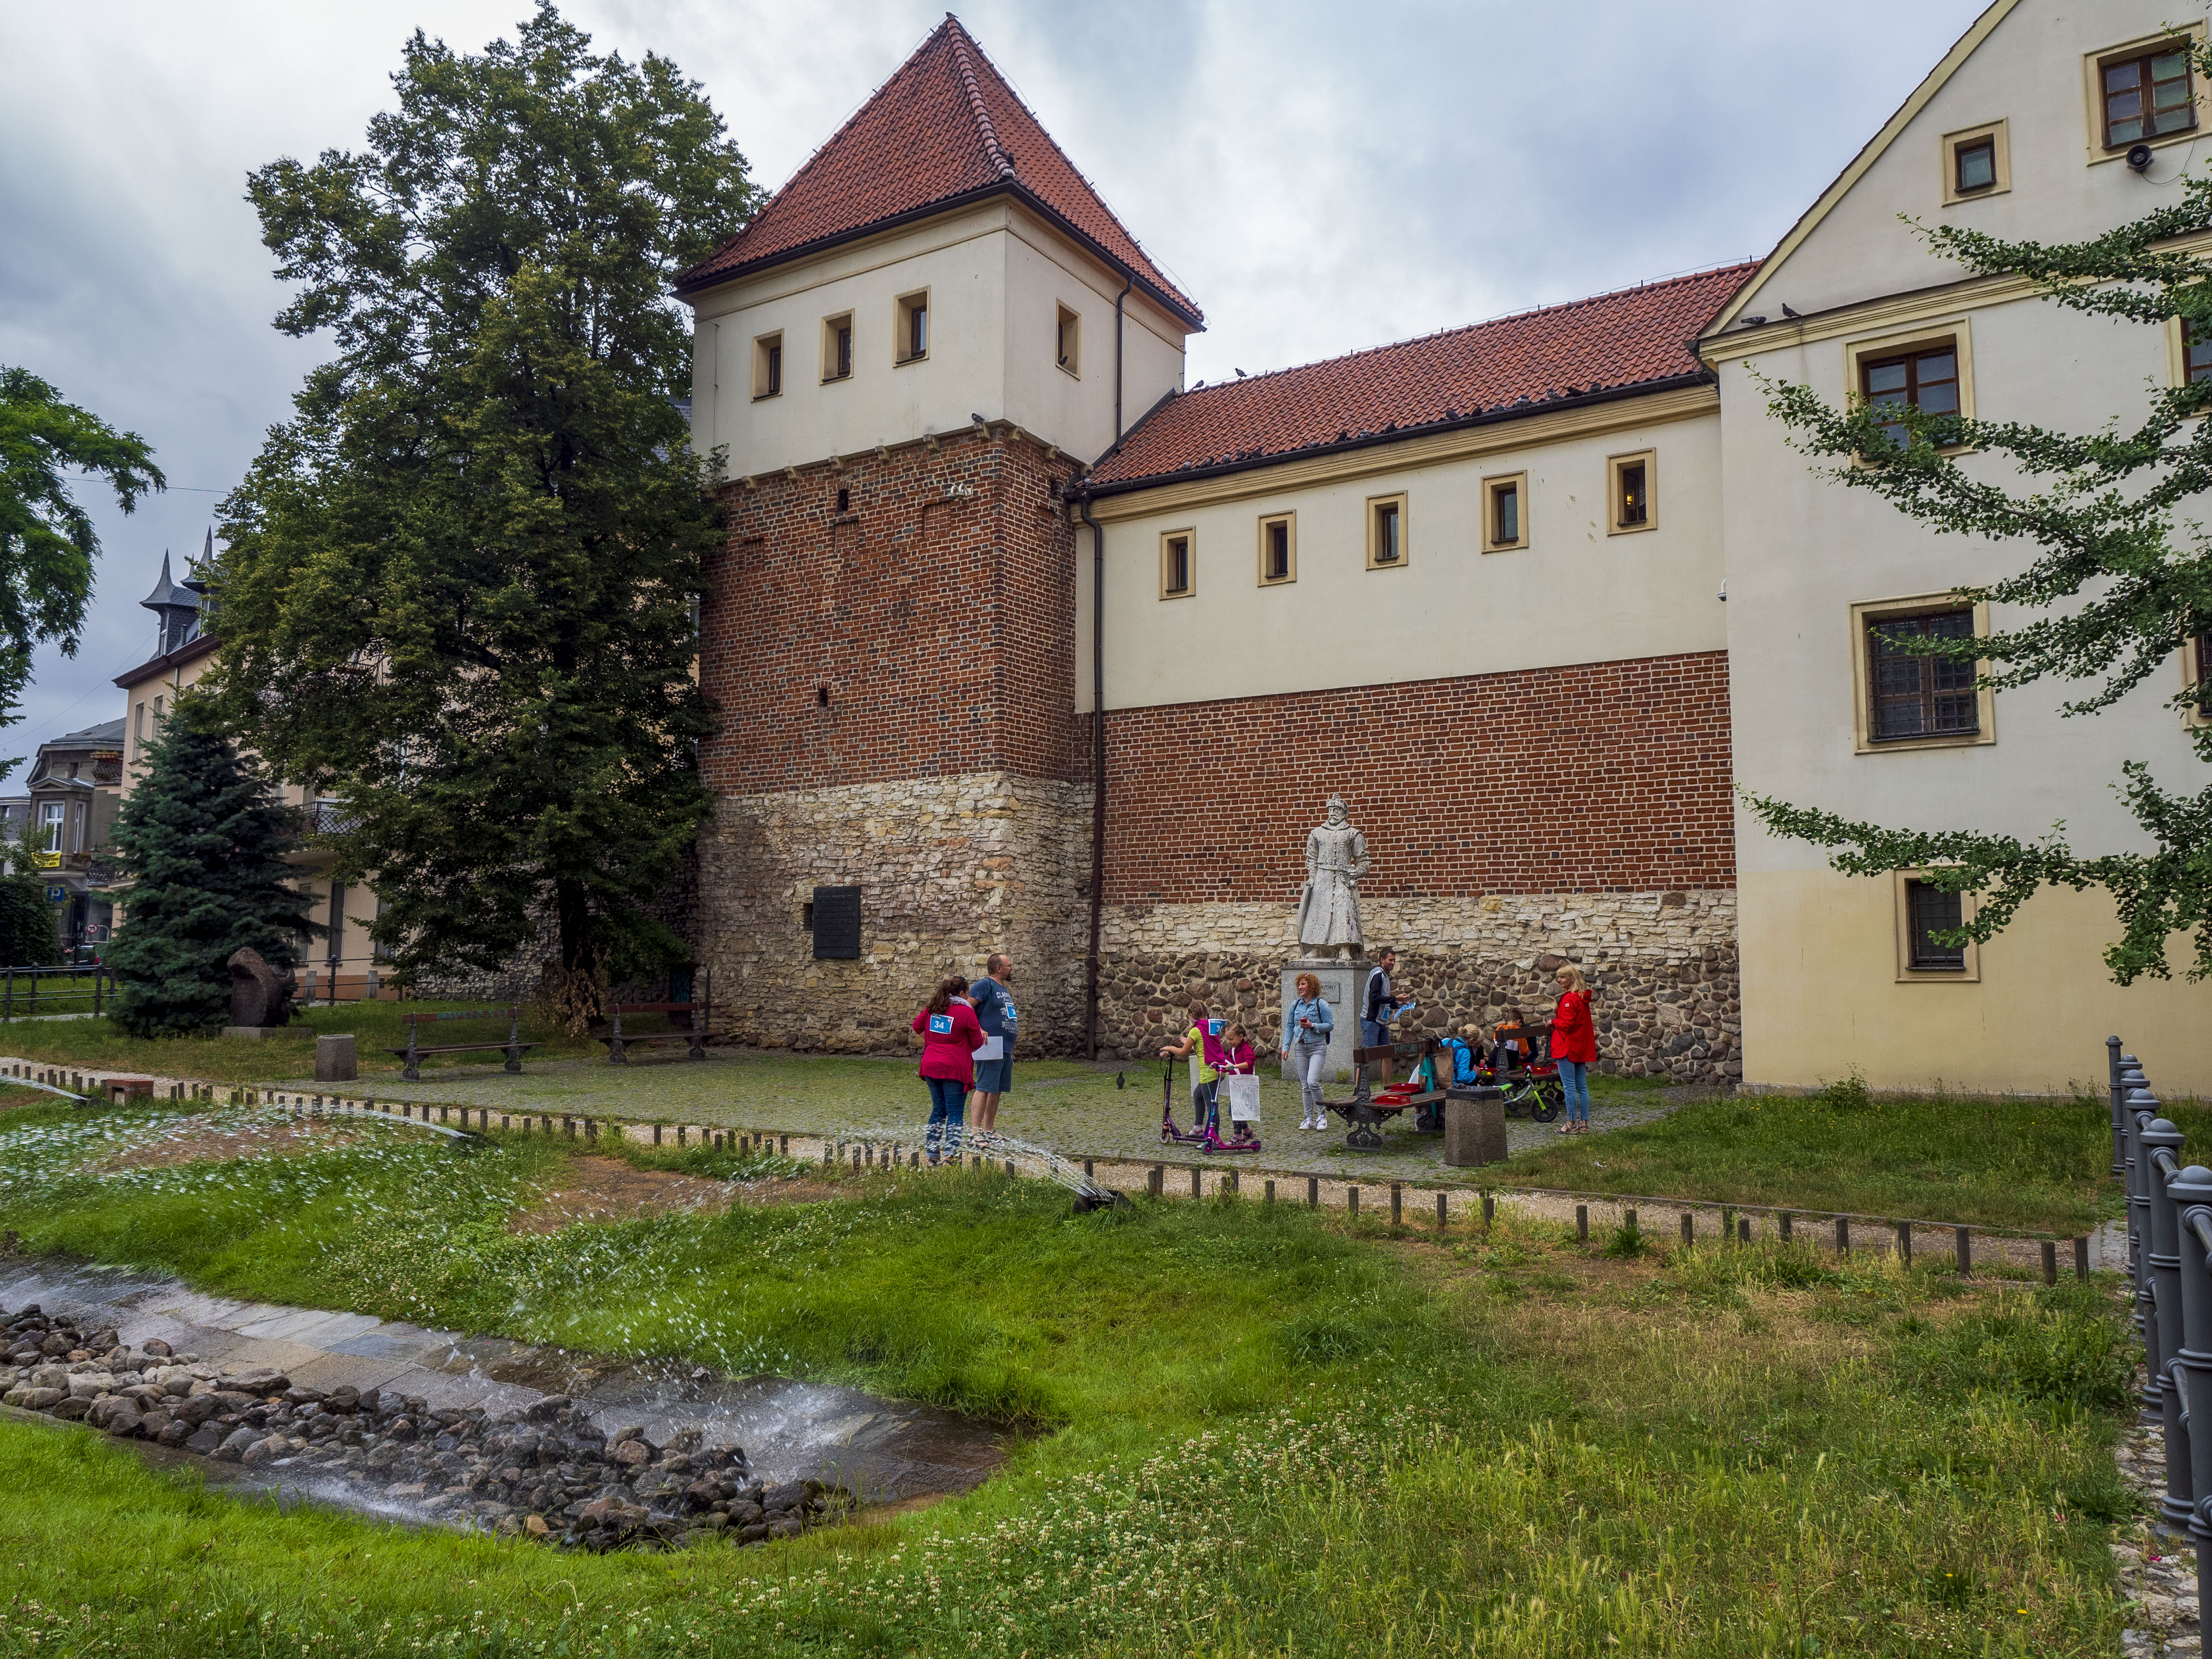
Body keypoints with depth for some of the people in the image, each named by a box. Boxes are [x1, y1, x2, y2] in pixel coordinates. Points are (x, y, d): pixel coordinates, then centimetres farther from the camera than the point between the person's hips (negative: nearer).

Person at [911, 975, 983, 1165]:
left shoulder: (932, 1009, 9)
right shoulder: (966, 1013, -8)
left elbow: (917, 1027, 24)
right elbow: (977, 1044, -2)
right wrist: (981, 1033, 18)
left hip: (931, 1068, 6)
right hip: (955, 1069, -6)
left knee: (938, 1110, 15)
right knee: (954, 1114, 0)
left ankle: (932, 1156, 17)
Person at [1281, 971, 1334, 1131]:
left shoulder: (1321, 1005, -6)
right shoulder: (1295, 1005, 9)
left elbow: (1330, 1025, -5)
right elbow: (1289, 1026, 13)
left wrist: (1312, 1026, -18)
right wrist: (1286, 1047, 6)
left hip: (1317, 1047, -5)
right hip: (1300, 1047, 5)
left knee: (1312, 1082, -18)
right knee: (1305, 1086, 6)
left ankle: (1322, 1114, 1)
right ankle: (1309, 1119, 14)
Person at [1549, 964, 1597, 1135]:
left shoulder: (1569, 999, -16)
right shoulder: (1583, 998, 12)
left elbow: (1566, 1024, -21)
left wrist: (1553, 1021, -3)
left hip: (1567, 1047, -9)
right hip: (1581, 1048, 9)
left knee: (1569, 1087, -4)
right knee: (1582, 1086, 10)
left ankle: (1572, 1123, -1)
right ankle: (1584, 1123, 13)